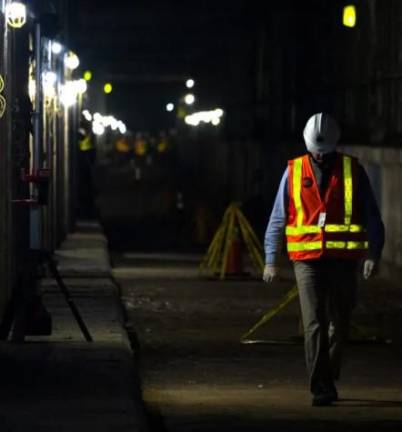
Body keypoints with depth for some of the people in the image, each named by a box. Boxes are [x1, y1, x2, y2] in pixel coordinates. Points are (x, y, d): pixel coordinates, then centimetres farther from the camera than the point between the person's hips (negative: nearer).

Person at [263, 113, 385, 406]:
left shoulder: (353, 171, 3)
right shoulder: (293, 172, 4)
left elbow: (372, 217, 5)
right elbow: (278, 217, 8)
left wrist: (373, 254, -5)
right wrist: (271, 260, 5)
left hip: (344, 260, 1)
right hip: (308, 260, -1)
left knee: (339, 324, 8)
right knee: (315, 324, -9)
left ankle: (329, 379, 25)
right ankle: (321, 388, -9)